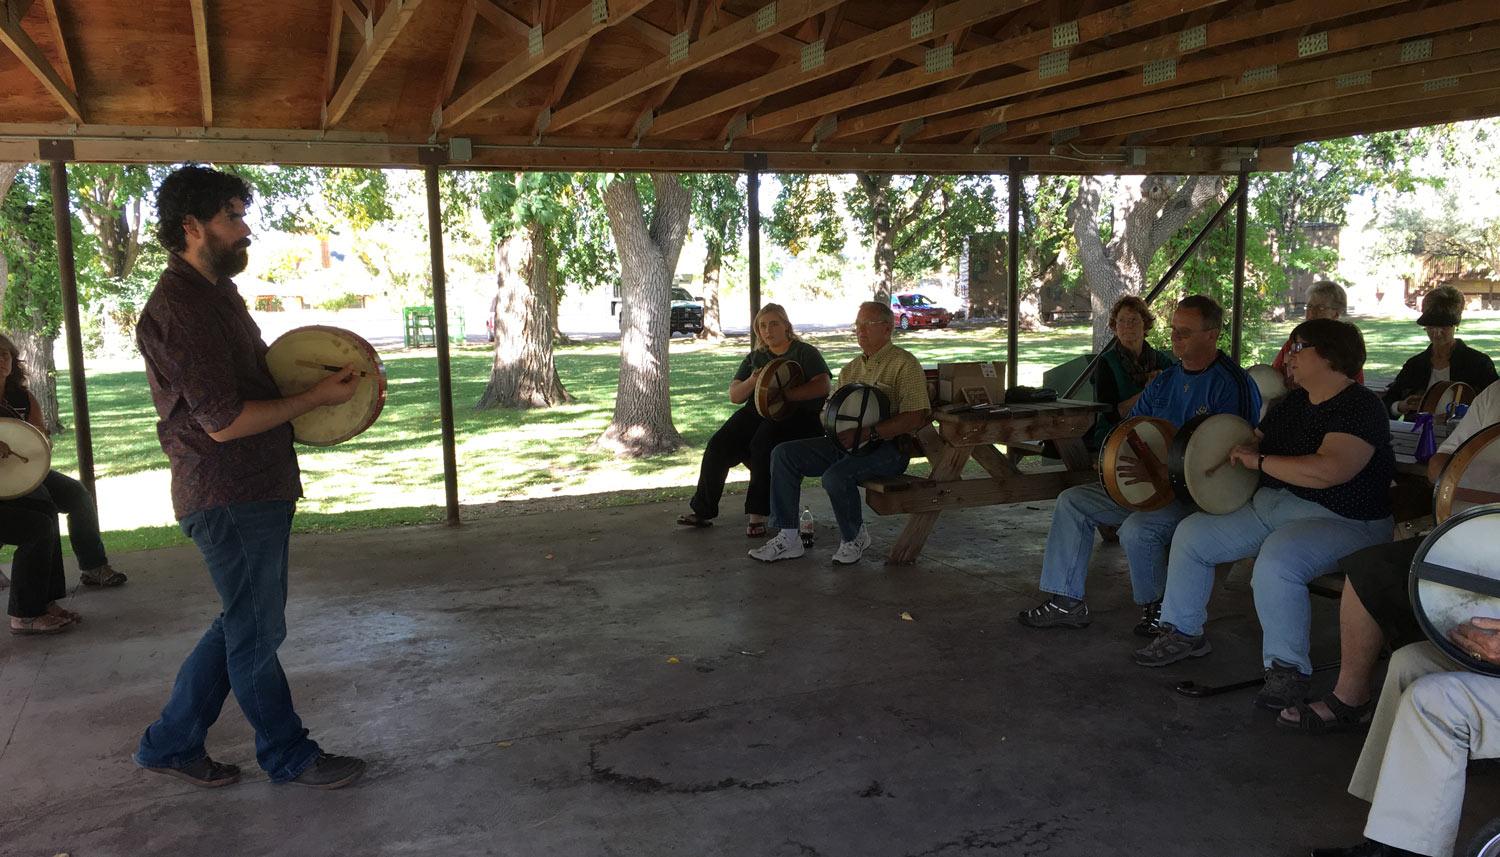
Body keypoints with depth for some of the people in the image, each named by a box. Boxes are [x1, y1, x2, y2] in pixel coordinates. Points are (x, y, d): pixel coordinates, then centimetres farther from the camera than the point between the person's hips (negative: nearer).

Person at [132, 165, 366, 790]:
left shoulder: (213, 294, 15)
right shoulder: (181, 307, -18)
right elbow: (224, 421, -23)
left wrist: (314, 382, 9)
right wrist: (316, 398, -15)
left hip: (256, 489, 10)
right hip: (229, 498, -10)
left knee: (246, 624, 19)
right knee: (256, 633, 5)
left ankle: (170, 743, 31)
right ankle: (289, 757, 22)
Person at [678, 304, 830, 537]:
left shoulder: (805, 353, 7)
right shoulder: (755, 358, 21)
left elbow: (823, 386, -9)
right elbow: (734, 395, 14)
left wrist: (784, 394, -20)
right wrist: (753, 381, -9)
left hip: (797, 415, -5)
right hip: (756, 412, 5)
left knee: (763, 443, -35)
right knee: (719, 444, -20)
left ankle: (757, 514, -27)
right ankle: (703, 510, -11)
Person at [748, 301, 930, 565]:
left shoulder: (904, 364, -5)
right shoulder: (850, 369, 19)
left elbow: (916, 418, -16)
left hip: (887, 447, -8)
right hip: (846, 443, 8)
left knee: (836, 476, -34)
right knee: (783, 454, -8)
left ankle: (854, 537, -5)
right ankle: (787, 538, -7)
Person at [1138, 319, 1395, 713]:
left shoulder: (1360, 408, -17)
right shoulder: (1293, 402, 12)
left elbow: (1327, 471, -31)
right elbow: (1254, 443, 25)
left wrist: (1257, 460, -21)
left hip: (1339, 521, -9)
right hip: (1270, 504, 9)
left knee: (1276, 561, -38)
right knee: (1190, 534, 1)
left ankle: (1288, 668, -19)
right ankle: (1183, 632, 15)